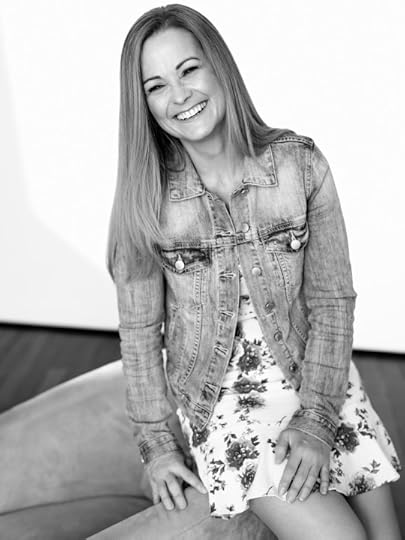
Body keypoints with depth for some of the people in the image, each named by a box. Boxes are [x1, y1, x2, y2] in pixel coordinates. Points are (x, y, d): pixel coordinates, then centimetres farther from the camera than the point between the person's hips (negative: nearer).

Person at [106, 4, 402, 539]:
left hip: (320, 380, 2)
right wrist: (156, 443, 0)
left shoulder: (299, 161, -9)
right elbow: (140, 329, -3)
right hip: (222, 403, -2)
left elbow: (332, 299, -5)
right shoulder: (145, 200, -11)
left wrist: (317, 419, -10)